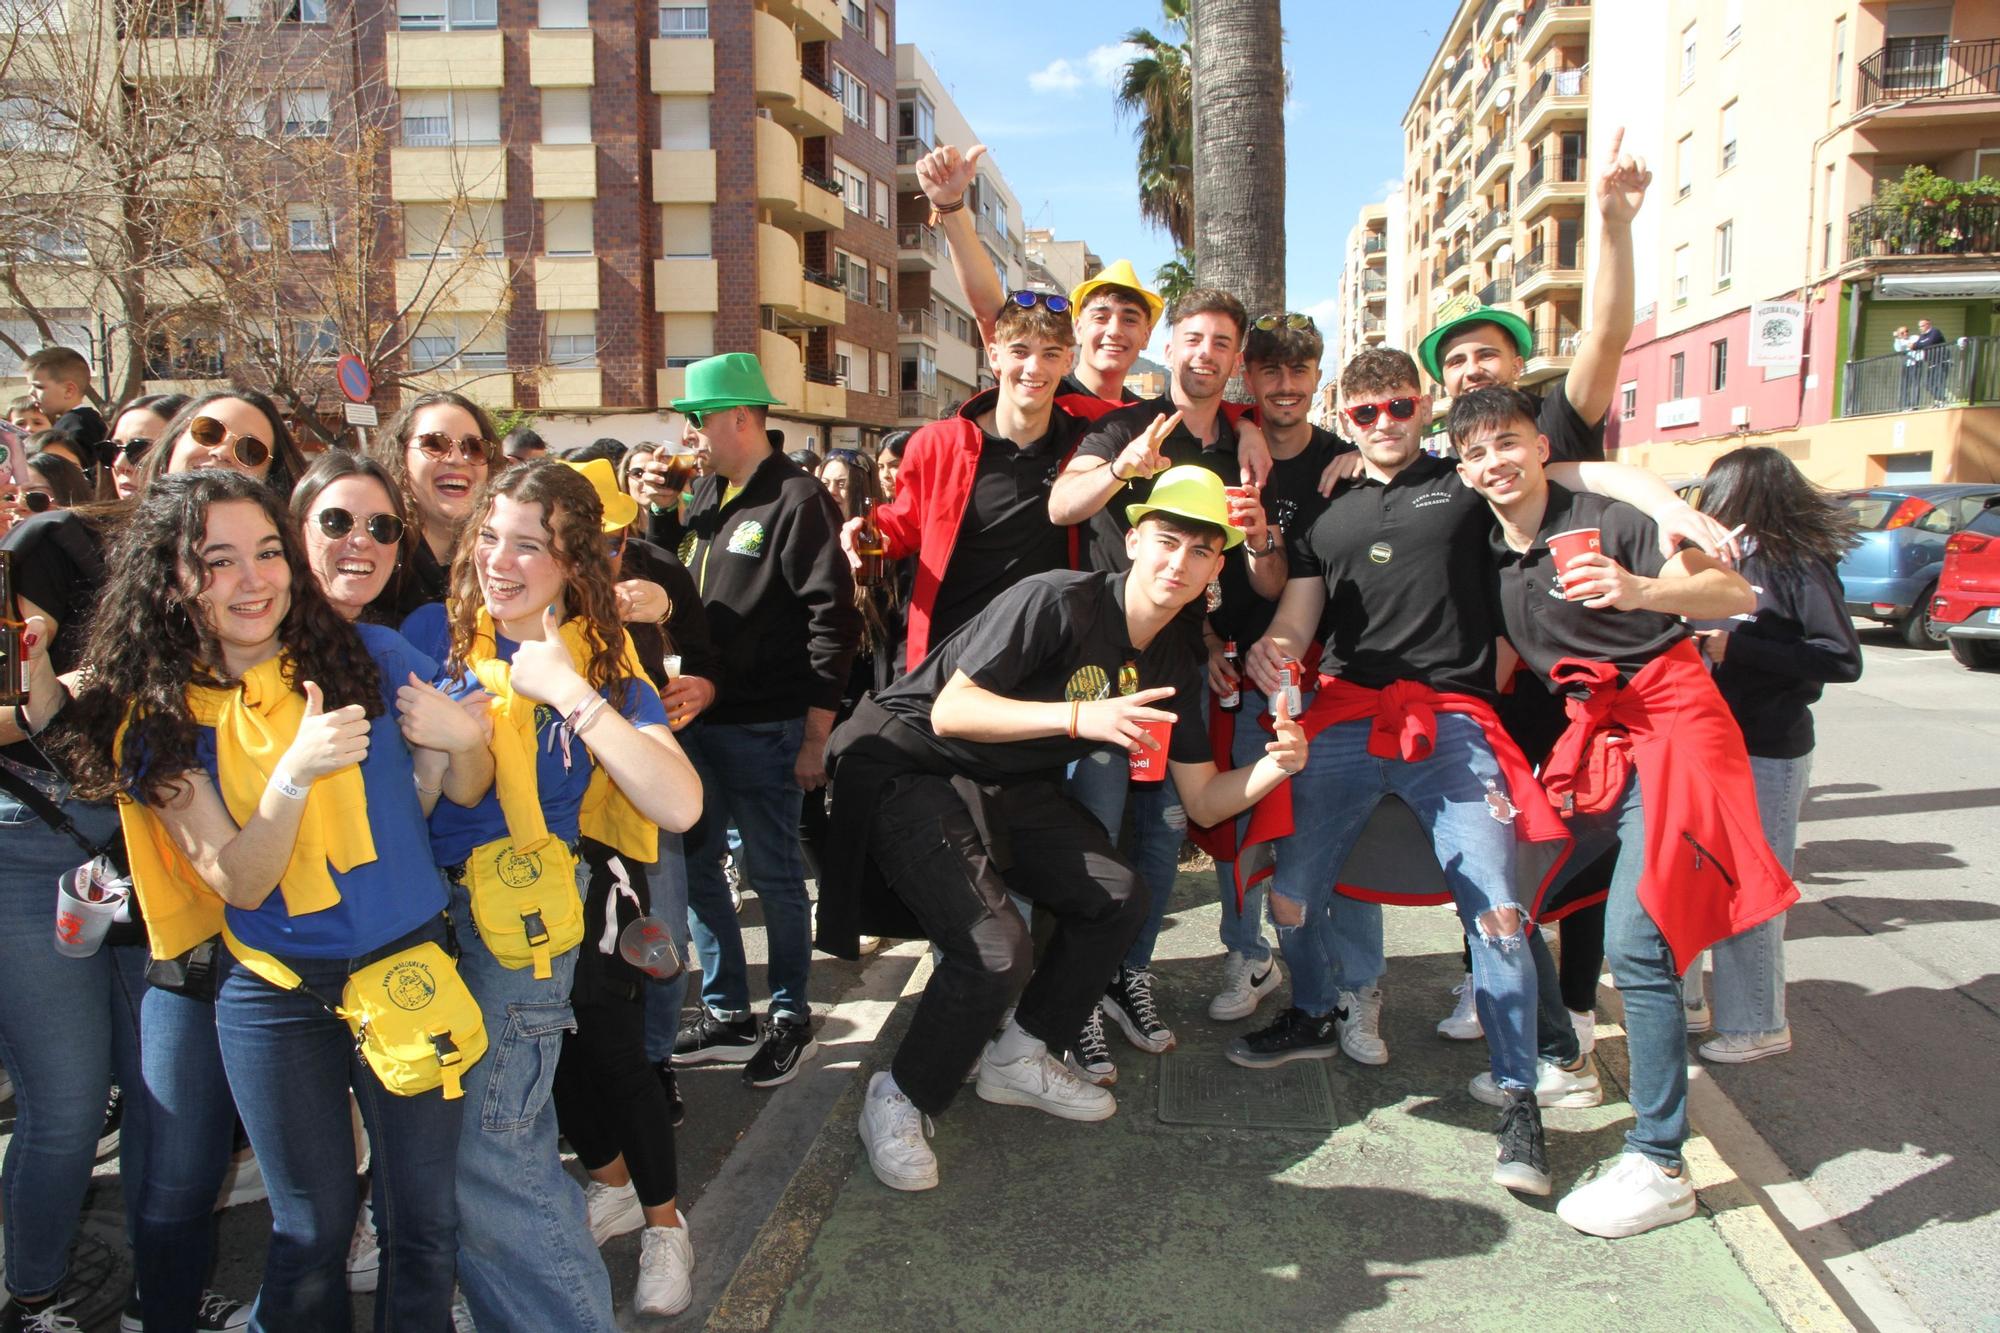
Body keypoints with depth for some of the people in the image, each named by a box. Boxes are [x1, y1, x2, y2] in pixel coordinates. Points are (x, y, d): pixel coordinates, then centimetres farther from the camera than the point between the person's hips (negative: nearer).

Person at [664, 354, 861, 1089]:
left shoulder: (797, 500, -12)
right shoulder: (705, 496, 11)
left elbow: (833, 621, -16)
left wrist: (815, 735, -17)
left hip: (764, 726, -8)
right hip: (699, 717, 8)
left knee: (774, 874, 4)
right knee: (696, 865, 14)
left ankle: (791, 1017, 22)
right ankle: (727, 1014, 29)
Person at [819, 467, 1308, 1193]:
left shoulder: (1175, 662, 3)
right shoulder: (1057, 601, -22)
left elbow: (1204, 800, 5)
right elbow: (950, 712, -28)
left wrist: (1275, 765, -16)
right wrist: (1080, 716, -38)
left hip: (1005, 785, 8)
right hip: (909, 768, -8)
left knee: (1116, 897, 1)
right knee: (995, 952, -22)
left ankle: (1017, 1058, 21)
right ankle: (897, 1100, 4)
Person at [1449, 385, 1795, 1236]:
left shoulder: (1601, 523, -12)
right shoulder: (1491, 557, 8)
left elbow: (1736, 597, -20)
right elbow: (1510, 659, 18)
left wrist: (1640, 590, -39)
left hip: (1670, 725, -7)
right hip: (1591, 736, 8)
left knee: (1634, 942, -17)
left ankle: (1659, 1168, -6)